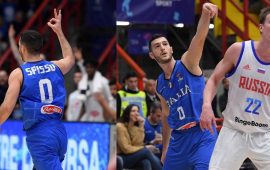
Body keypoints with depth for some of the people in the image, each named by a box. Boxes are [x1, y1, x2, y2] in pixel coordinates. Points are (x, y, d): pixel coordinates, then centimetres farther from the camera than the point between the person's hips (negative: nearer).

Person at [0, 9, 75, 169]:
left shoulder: (18, 74, -6)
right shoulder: (56, 67, 10)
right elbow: (70, 59, 36)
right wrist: (59, 31, 41)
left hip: (39, 135, -6)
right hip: (59, 131, 6)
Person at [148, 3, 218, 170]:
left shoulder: (187, 64, -6)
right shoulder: (160, 85, 11)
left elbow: (199, 39, -24)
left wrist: (205, 15, -44)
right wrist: (165, 148, 27)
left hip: (202, 135, -7)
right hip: (178, 139, 7)